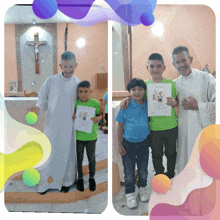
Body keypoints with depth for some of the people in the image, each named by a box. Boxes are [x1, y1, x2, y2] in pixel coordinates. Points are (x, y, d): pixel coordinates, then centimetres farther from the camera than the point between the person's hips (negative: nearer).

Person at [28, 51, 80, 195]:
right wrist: (38, 108, -18)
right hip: (52, 125, -1)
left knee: (67, 154, 13)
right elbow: (43, 98, 1)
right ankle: (46, 182, 26)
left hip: (69, 127, 1)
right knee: (49, 154, 6)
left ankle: (65, 181, 32)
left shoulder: (78, 84, 1)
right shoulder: (51, 81, -4)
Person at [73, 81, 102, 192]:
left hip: (91, 136, -1)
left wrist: (97, 118, -23)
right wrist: (73, 117, -16)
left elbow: (100, 115, -1)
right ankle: (80, 178, 37)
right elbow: (73, 115, 6)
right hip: (78, 135, 1)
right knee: (79, 158, 15)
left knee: (91, 158, 15)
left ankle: (92, 177, 38)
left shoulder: (95, 103, -11)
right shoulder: (75, 103, -6)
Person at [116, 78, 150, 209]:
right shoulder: (125, 107, -12)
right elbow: (120, 127, -6)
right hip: (128, 143, -2)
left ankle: (142, 188, 43)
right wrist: (120, 145, -6)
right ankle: (130, 194, 30)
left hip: (144, 142, 2)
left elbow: (150, 123, 9)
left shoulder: (147, 107, -4)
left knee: (143, 169, 17)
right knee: (129, 171, 9)